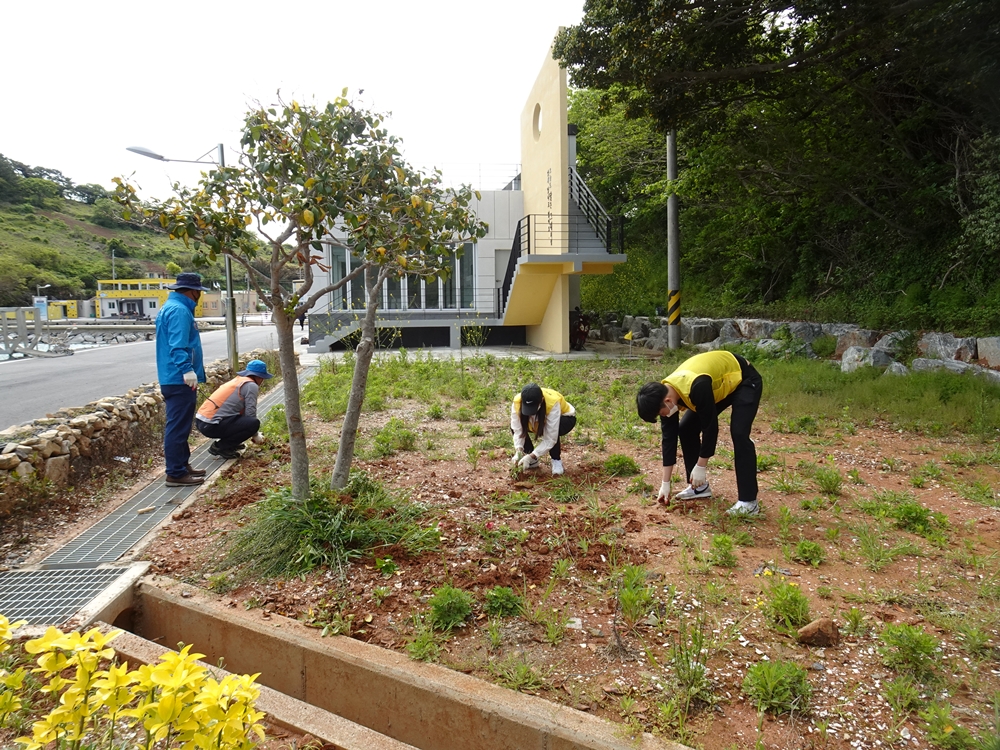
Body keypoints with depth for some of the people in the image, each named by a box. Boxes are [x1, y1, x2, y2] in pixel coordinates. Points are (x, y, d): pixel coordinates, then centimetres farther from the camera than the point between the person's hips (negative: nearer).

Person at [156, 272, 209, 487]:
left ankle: (182, 465, 28)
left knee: (179, 426, 18)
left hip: (174, 379, 11)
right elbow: (178, 345, -26)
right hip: (180, 380, -11)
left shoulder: (171, 307, 20)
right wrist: (187, 369, -35)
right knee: (178, 427, -6)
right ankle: (176, 474, -1)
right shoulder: (179, 310, -14)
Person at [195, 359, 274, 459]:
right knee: (254, 423, -14)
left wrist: (254, 432, 32)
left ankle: (228, 442, 15)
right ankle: (219, 447, -6)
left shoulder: (237, 381, 21)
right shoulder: (251, 385, -7)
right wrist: (255, 435, 7)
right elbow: (250, 414, -10)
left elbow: (244, 411, 29)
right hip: (211, 426, -10)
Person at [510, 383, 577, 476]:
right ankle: (532, 461, -3)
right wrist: (518, 451, -40)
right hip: (540, 419, 5)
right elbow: (518, 430, -25)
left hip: (565, 417, -5)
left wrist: (532, 456, -43)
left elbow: (550, 438, -40)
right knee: (514, 426, -19)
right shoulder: (517, 402, -32)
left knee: (552, 432, -39)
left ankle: (557, 460, -12)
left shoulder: (553, 403, -41)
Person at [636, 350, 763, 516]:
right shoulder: (664, 394, -16)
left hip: (743, 380, -8)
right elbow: (669, 436, -9)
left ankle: (748, 502, -17)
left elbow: (711, 427, -32)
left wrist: (701, 467, -22)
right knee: (686, 428, 0)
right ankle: (699, 486, 11)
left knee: (738, 434, -23)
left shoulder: (697, 387, -41)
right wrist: (665, 483, -6)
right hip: (720, 382, 8)